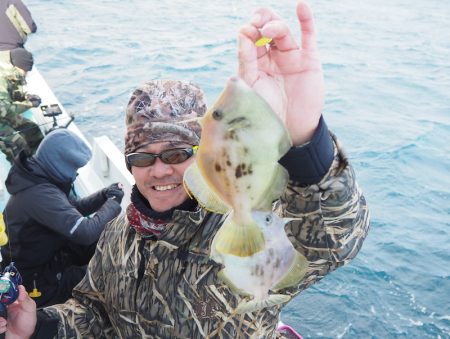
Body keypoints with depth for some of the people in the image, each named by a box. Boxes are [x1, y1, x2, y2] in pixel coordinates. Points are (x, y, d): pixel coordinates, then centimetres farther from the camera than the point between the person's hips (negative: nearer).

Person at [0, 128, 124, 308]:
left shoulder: (38, 178, -3)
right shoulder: (40, 193, -33)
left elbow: (73, 208, 9)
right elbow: (86, 232, -37)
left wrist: (104, 195, -8)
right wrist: (113, 204, -20)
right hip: (38, 282, -9)